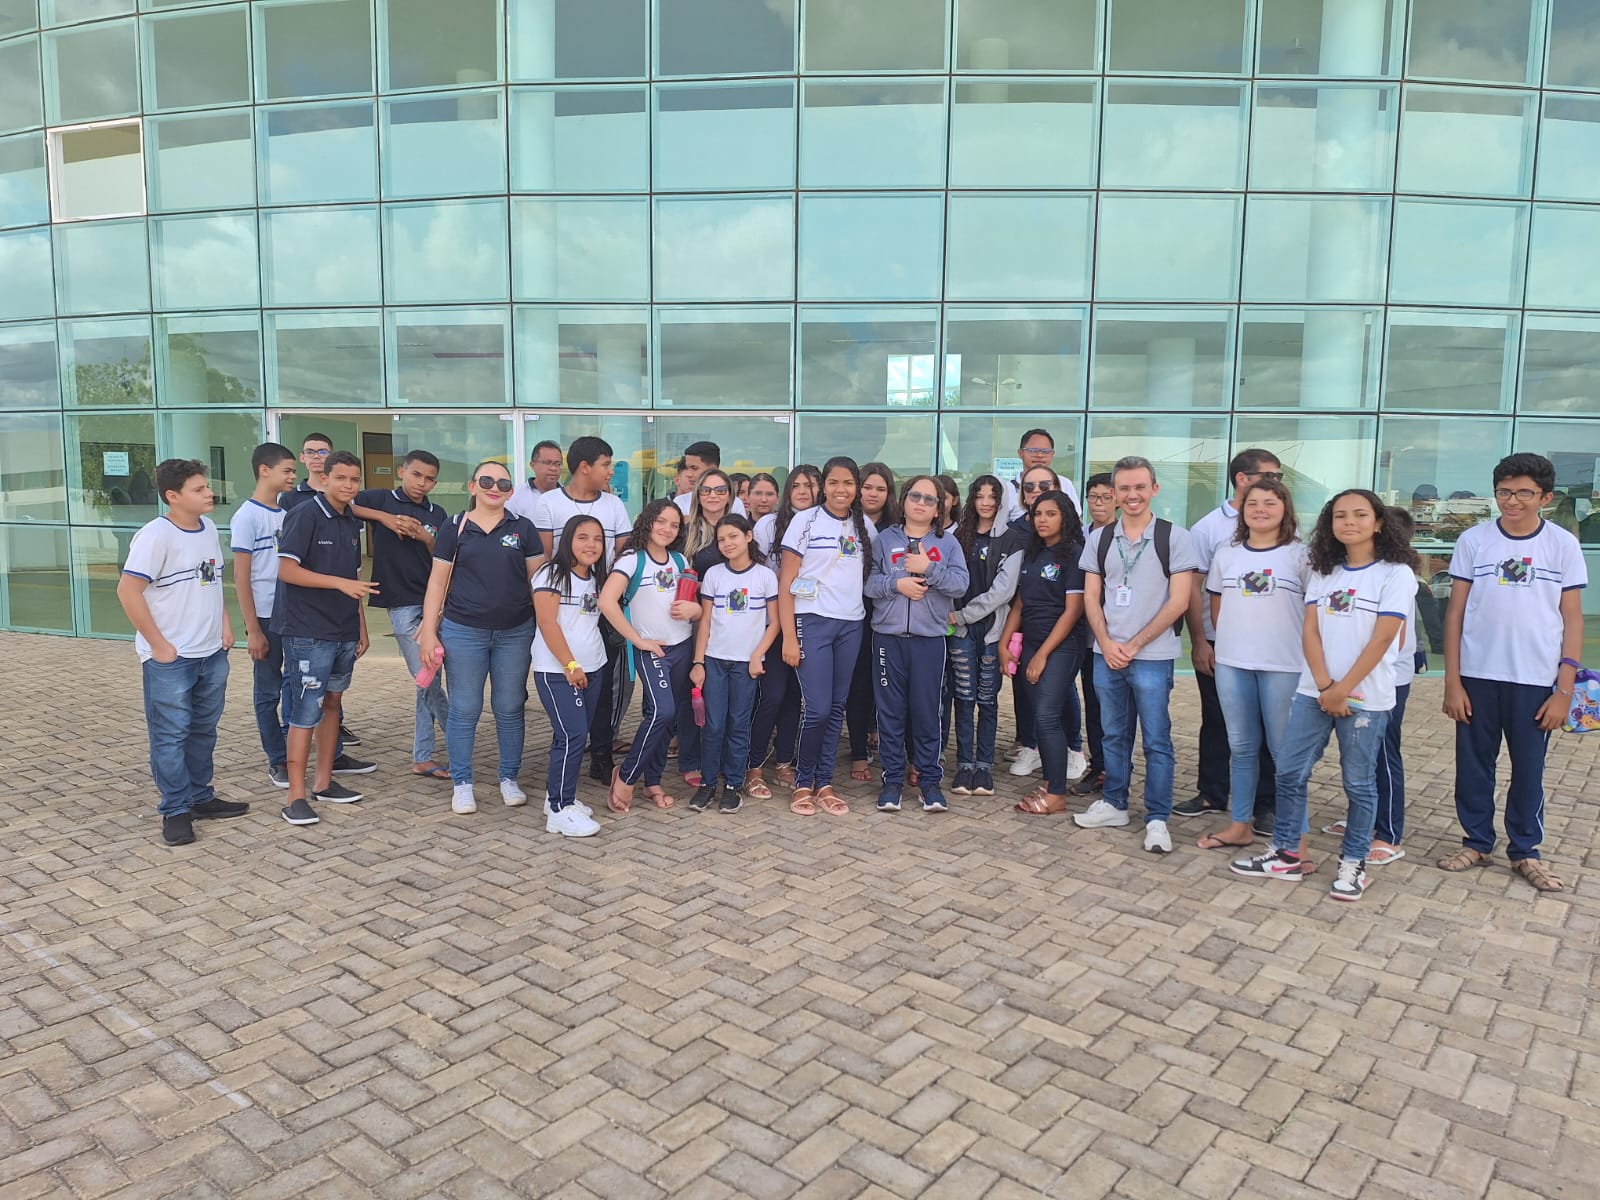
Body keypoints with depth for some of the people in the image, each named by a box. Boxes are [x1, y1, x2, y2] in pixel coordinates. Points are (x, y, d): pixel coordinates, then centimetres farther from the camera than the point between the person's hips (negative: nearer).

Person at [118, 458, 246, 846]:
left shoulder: (209, 529, 7)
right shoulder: (155, 535, -16)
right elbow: (128, 590, -19)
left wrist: (224, 622, 9)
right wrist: (158, 645, -16)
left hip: (212, 653, 7)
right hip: (170, 659, -7)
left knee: (204, 730, 16)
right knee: (171, 735, 2)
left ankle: (201, 798, 28)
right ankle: (176, 811, 12)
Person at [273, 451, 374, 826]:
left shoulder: (352, 523, 13)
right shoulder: (305, 515, -9)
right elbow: (286, 570, -16)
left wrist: (362, 627, 16)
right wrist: (339, 582, -22)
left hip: (344, 633, 8)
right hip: (308, 632, -7)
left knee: (332, 703, 13)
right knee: (306, 712, -6)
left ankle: (324, 782, 22)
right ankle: (296, 797, 0)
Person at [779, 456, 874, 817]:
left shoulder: (865, 526, 9)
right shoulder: (806, 522, -3)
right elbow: (785, 582, -5)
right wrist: (789, 636, -10)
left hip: (851, 625, 4)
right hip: (812, 622, -4)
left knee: (837, 707, 7)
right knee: (817, 708, -9)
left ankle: (824, 783, 18)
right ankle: (803, 783, 10)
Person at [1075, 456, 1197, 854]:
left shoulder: (1174, 537, -4)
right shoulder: (1100, 539, 8)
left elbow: (1178, 602, -7)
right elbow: (1091, 598, 9)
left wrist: (1134, 645, -9)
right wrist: (1107, 644, -6)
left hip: (1152, 657, -4)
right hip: (1106, 654, 4)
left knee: (1156, 741, 1)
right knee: (1114, 735, 14)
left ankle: (1157, 819, 10)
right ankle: (1114, 804, 27)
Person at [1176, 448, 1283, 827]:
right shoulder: (1209, 527, -1)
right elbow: (1192, 588, -2)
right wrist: (1198, 642, -6)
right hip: (1218, 644, -1)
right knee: (1216, 722, 11)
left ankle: (1265, 803, 18)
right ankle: (1211, 794, 25)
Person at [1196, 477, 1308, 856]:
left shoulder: (1299, 555, -2)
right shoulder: (1226, 553, 9)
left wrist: (1308, 654, -3)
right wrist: (1231, 641, 12)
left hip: (1284, 667, -4)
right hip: (1231, 665, 4)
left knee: (1284, 749, 2)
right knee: (1241, 747, 12)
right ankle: (1239, 825, 22)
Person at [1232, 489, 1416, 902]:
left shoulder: (1395, 573, -6)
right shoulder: (1322, 572, 9)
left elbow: (1381, 640, -12)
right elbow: (1310, 631, 2)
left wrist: (1342, 690, -14)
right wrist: (1324, 686, -10)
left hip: (1365, 697, -5)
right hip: (1313, 691, 5)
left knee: (1359, 783, 6)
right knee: (1290, 774, 6)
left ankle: (1353, 863, 20)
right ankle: (1287, 854, 18)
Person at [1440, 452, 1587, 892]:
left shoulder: (1563, 545, 0)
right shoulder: (1473, 541, 0)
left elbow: (1572, 621, 2)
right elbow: (1455, 614, 2)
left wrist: (1564, 690, -4)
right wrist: (1452, 681, -2)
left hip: (1536, 681, 0)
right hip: (1477, 677, 0)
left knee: (1529, 771, 8)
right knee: (1473, 767, 8)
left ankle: (1525, 851, 24)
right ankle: (1476, 843, 24)